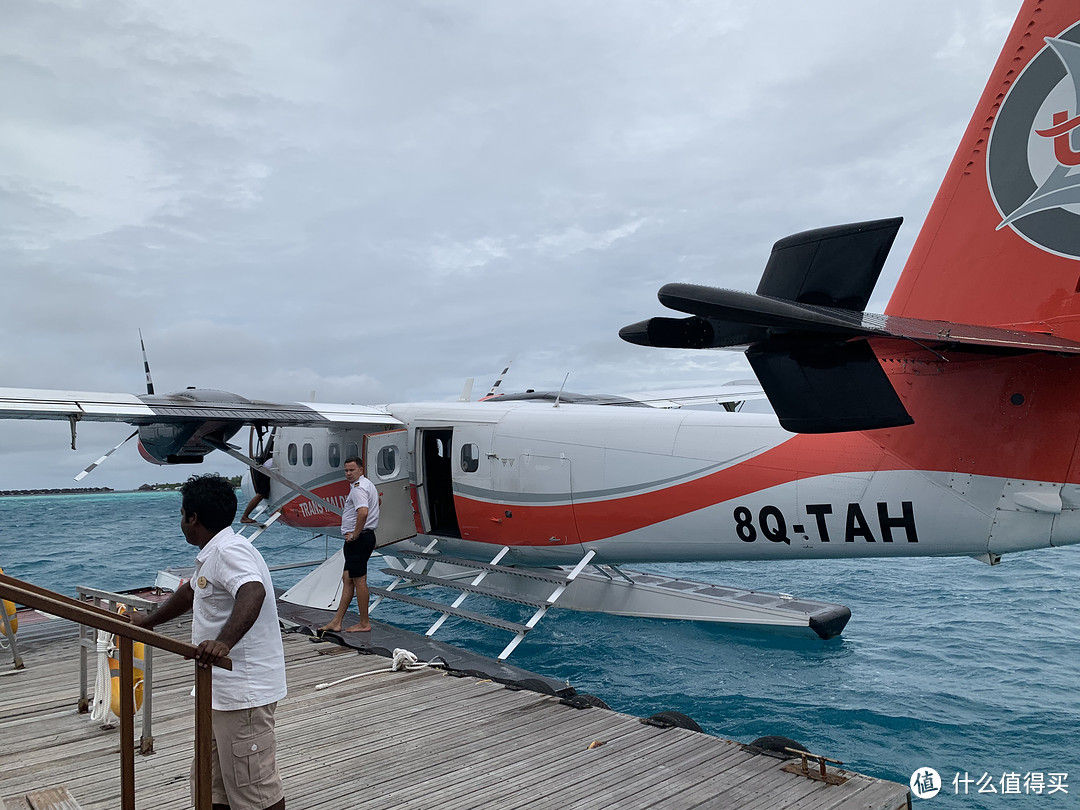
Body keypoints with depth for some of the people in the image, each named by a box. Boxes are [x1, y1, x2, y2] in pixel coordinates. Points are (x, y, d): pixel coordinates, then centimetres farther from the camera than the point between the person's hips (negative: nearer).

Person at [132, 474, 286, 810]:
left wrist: (223, 641, -51)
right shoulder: (213, 554, 15)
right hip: (222, 691, 11)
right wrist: (148, 621, 42)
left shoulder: (229, 551, -20)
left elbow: (252, 593, -38)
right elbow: (189, 593, 32)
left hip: (244, 691, -11)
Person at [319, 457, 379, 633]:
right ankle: (336, 622, 14)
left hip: (358, 539, -11)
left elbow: (363, 512, -34)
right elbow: (377, 501, 38)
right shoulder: (368, 485, 18)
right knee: (347, 578, 11)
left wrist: (355, 534, -23)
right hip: (366, 536, 11)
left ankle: (364, 623, 3)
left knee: (359, 580, -4)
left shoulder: (358, 488, -16)